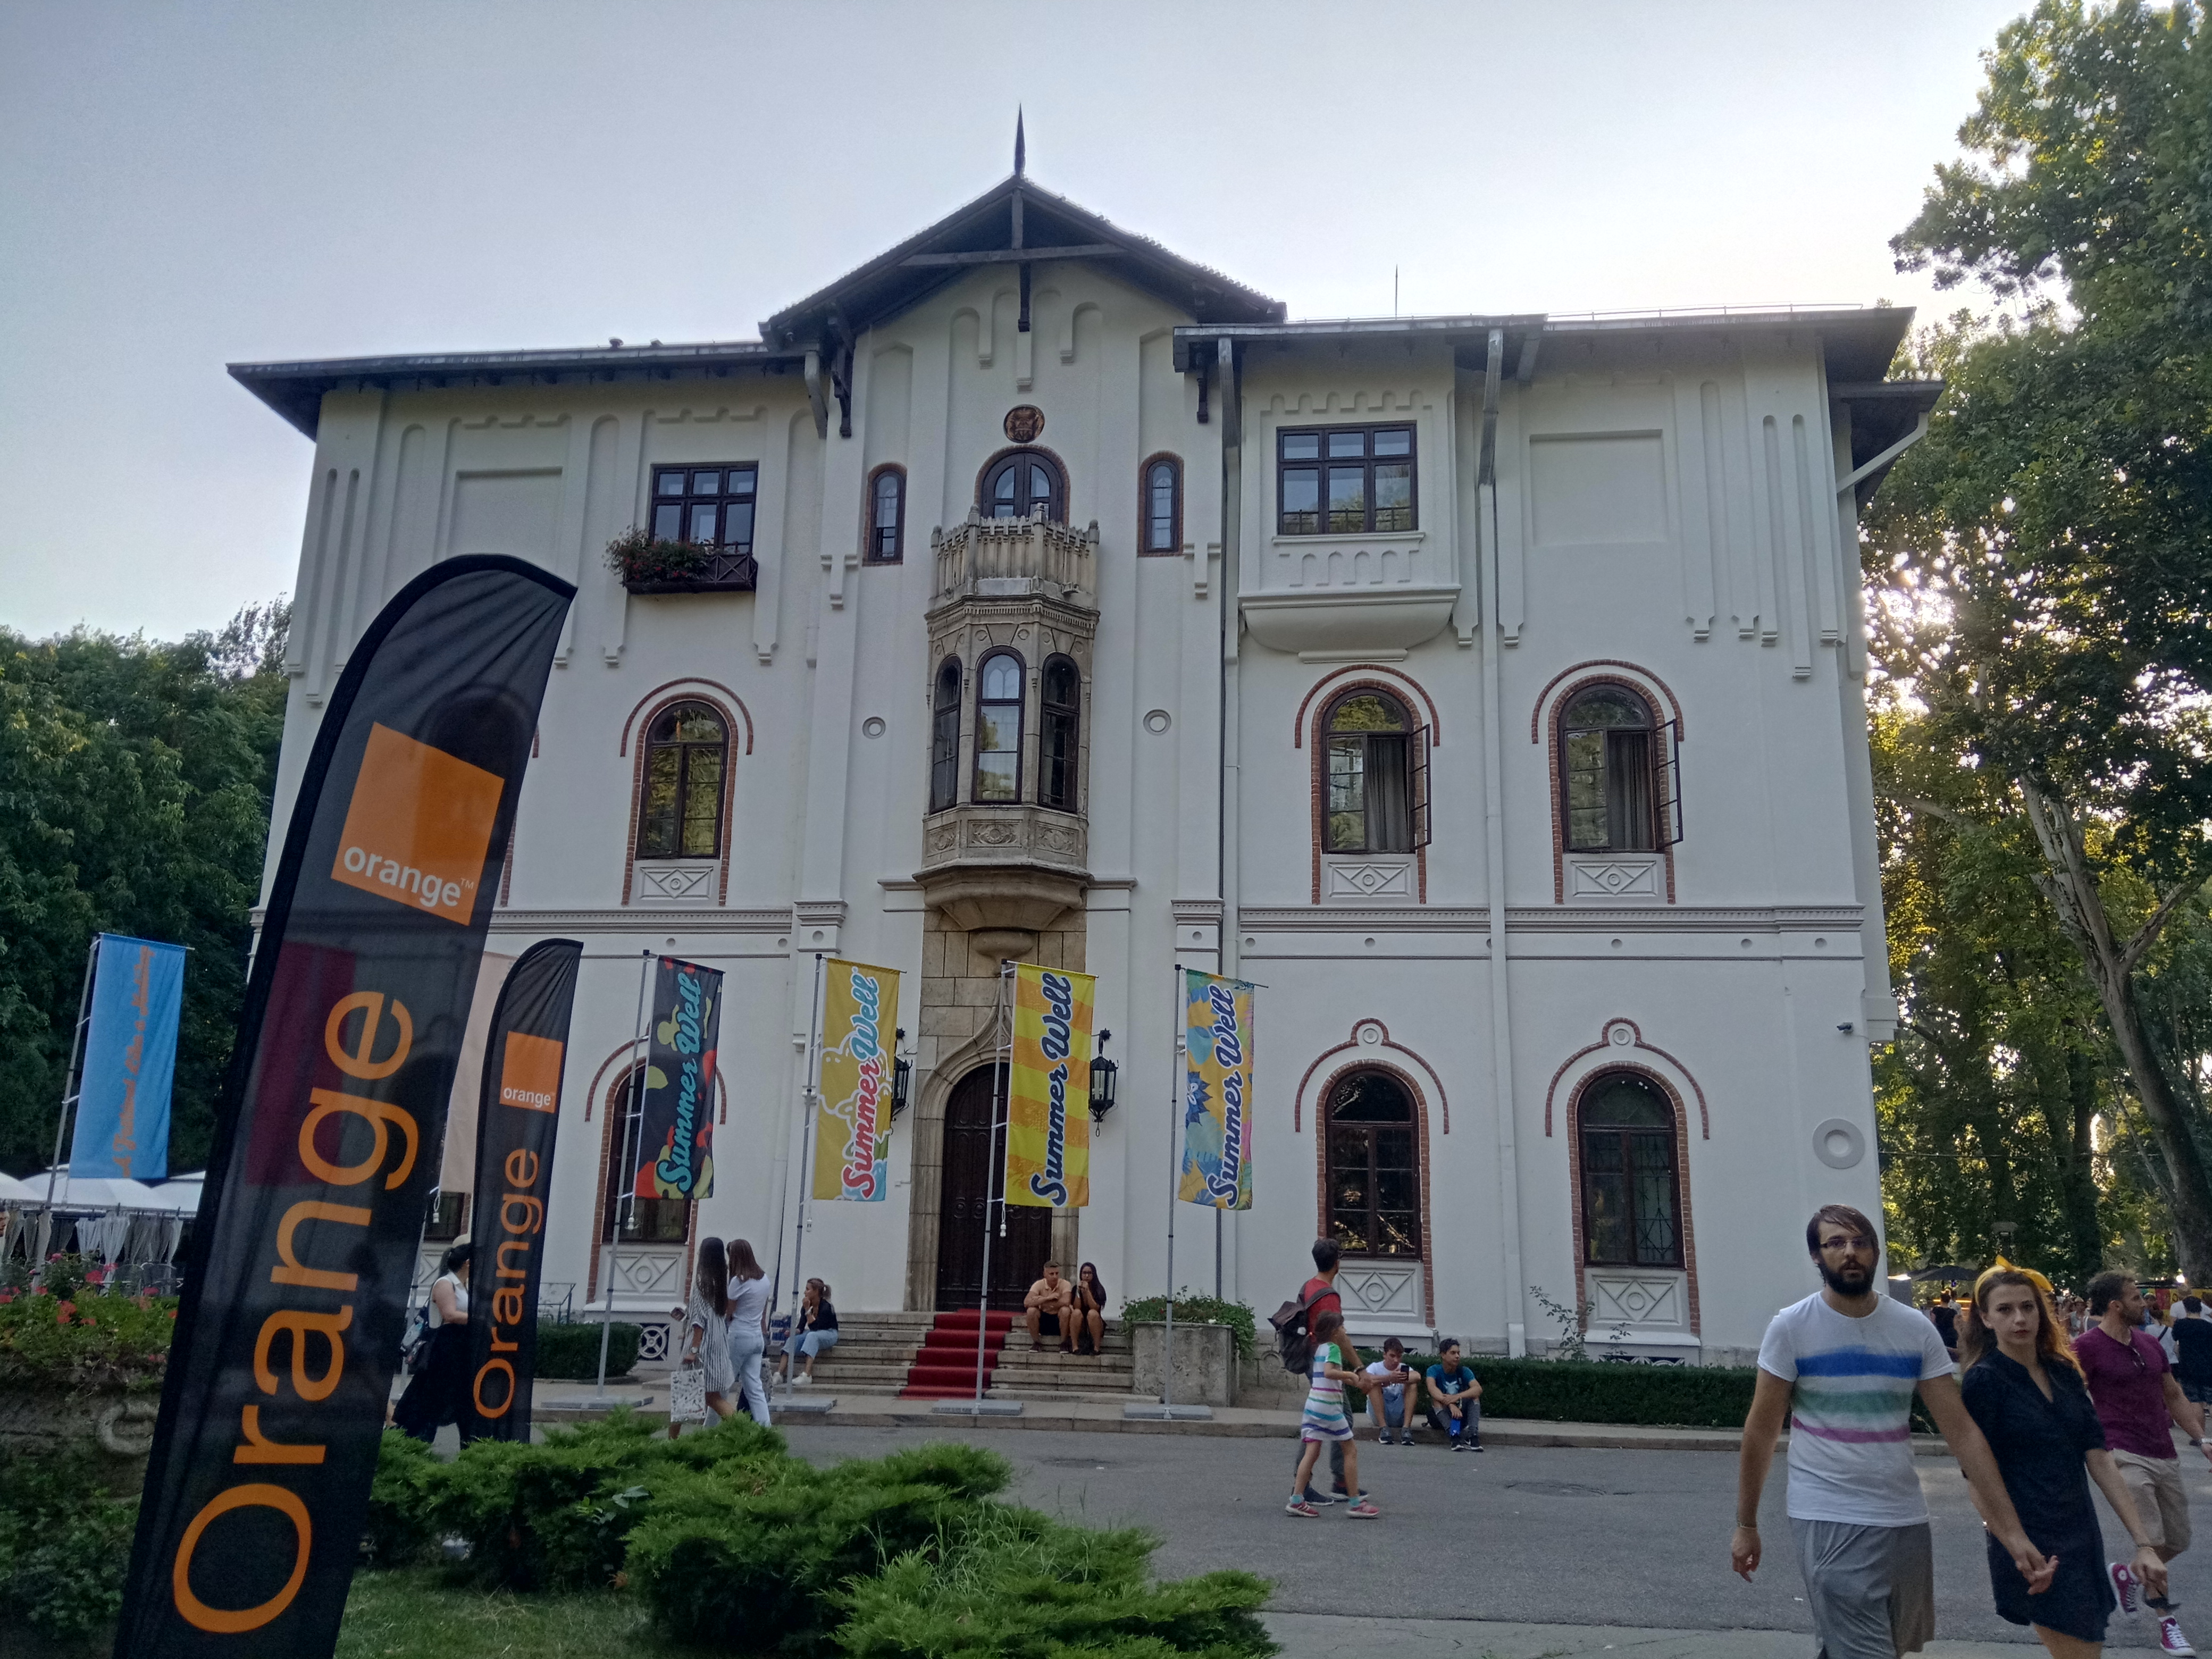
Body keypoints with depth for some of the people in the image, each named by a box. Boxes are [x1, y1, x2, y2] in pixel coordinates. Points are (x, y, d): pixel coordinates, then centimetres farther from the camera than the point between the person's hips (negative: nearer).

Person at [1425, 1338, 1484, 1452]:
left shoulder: (1463, 1371, -3)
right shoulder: (1434, 1370, -9)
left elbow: (1478, 1389, -22)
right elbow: (1432, 1388, -31)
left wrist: (1458, 1397, -40)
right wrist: (1450, 1405, -47)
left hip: (1461, 1415, 2)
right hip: (1439, 1417, -2)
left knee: (1474, 1395, -20)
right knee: (1436, 1399, -31)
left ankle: (1473, 1434, -41)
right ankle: (1454, 1435, -50)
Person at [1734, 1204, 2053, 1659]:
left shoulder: (1916, 1329, 0)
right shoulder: (1792, 1327, -8)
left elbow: (1962, 1432, 0)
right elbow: (1761, 1432, -2)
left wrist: (2012, 1531, -7)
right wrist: (1746, 1526, 0)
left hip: (1907, 1521, 4)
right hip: (1830, 1522, -4)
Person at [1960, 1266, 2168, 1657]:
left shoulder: (2065, 1373, 7)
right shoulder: (1983, 1381, -12)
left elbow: (2099, 1458, 4)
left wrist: (2142, 1543, -1)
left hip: (2083, 1542, 6)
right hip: (2036, 1553, -6)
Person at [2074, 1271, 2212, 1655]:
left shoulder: (2149, 1343, 10)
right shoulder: (2087, 1347, -11)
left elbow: (2174, 1396, 19)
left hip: (2165, 1456, 7)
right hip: (2127, 1457, -7)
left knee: (2178, 1542, 11)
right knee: (2152, 1541, -9)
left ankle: (2127, 1575, 35)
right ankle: (2166, 1621, 8)